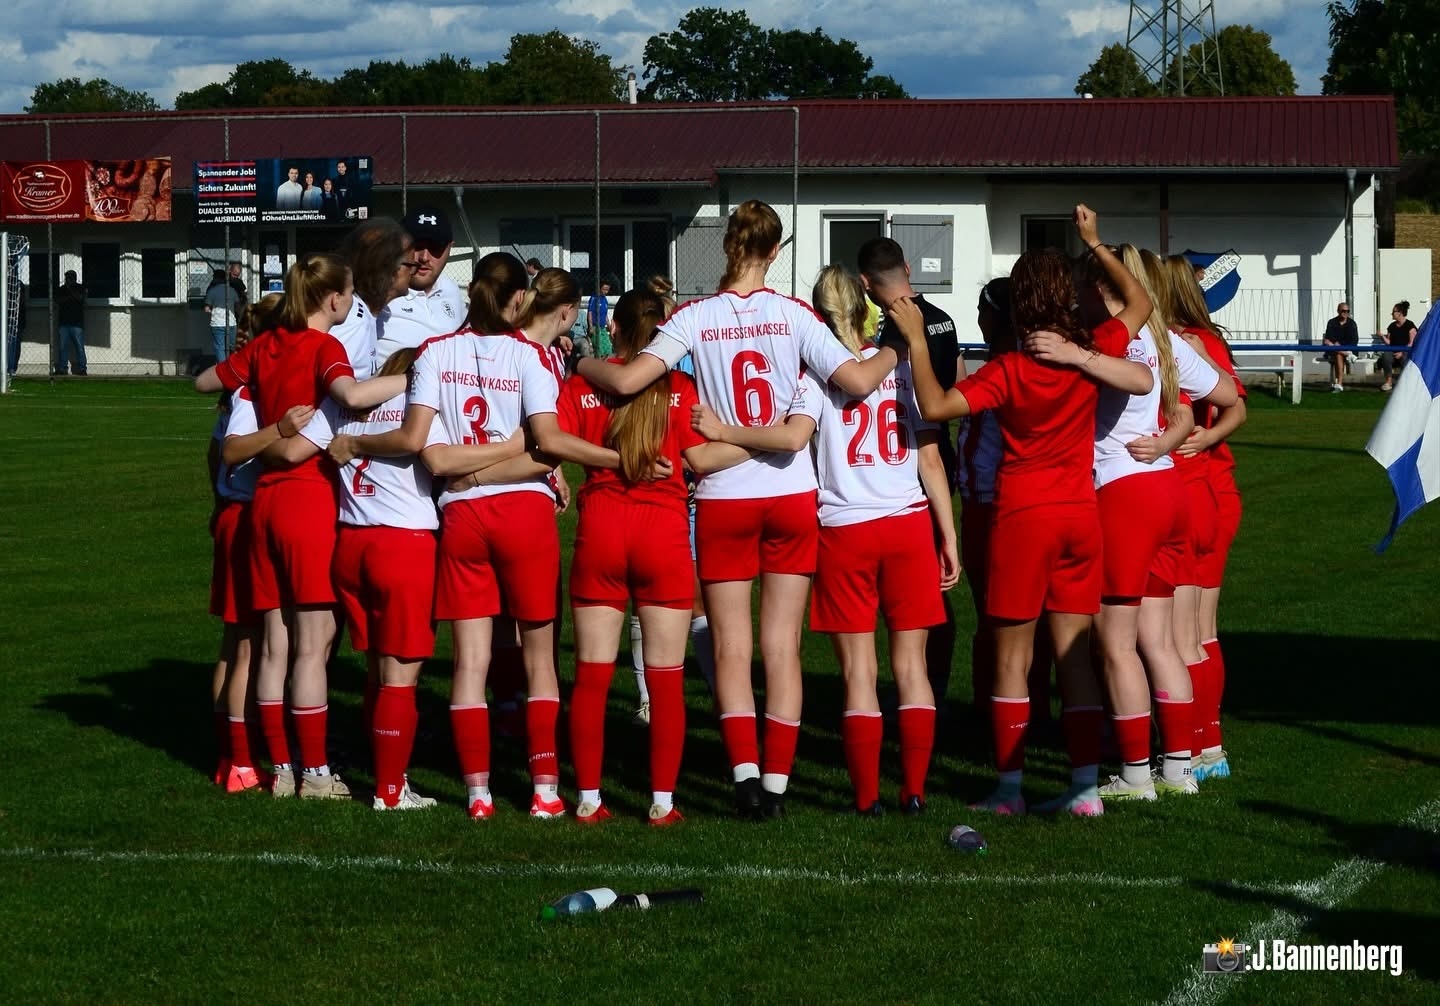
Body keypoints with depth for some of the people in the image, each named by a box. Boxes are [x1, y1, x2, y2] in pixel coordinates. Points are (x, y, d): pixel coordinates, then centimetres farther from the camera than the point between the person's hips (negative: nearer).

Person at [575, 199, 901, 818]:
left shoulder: (695, 317, -6)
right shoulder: (793, 314, -5)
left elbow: (626, 380, -15)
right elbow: (857, 380, -10)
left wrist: (582, 363, 5)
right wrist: (894, 354, 10)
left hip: (723, 498, 0)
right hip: (791, 495, 1)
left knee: (731, 647, 6)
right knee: (782, 646, 6)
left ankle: (745, 774, -7)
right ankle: (776, 784, 3)